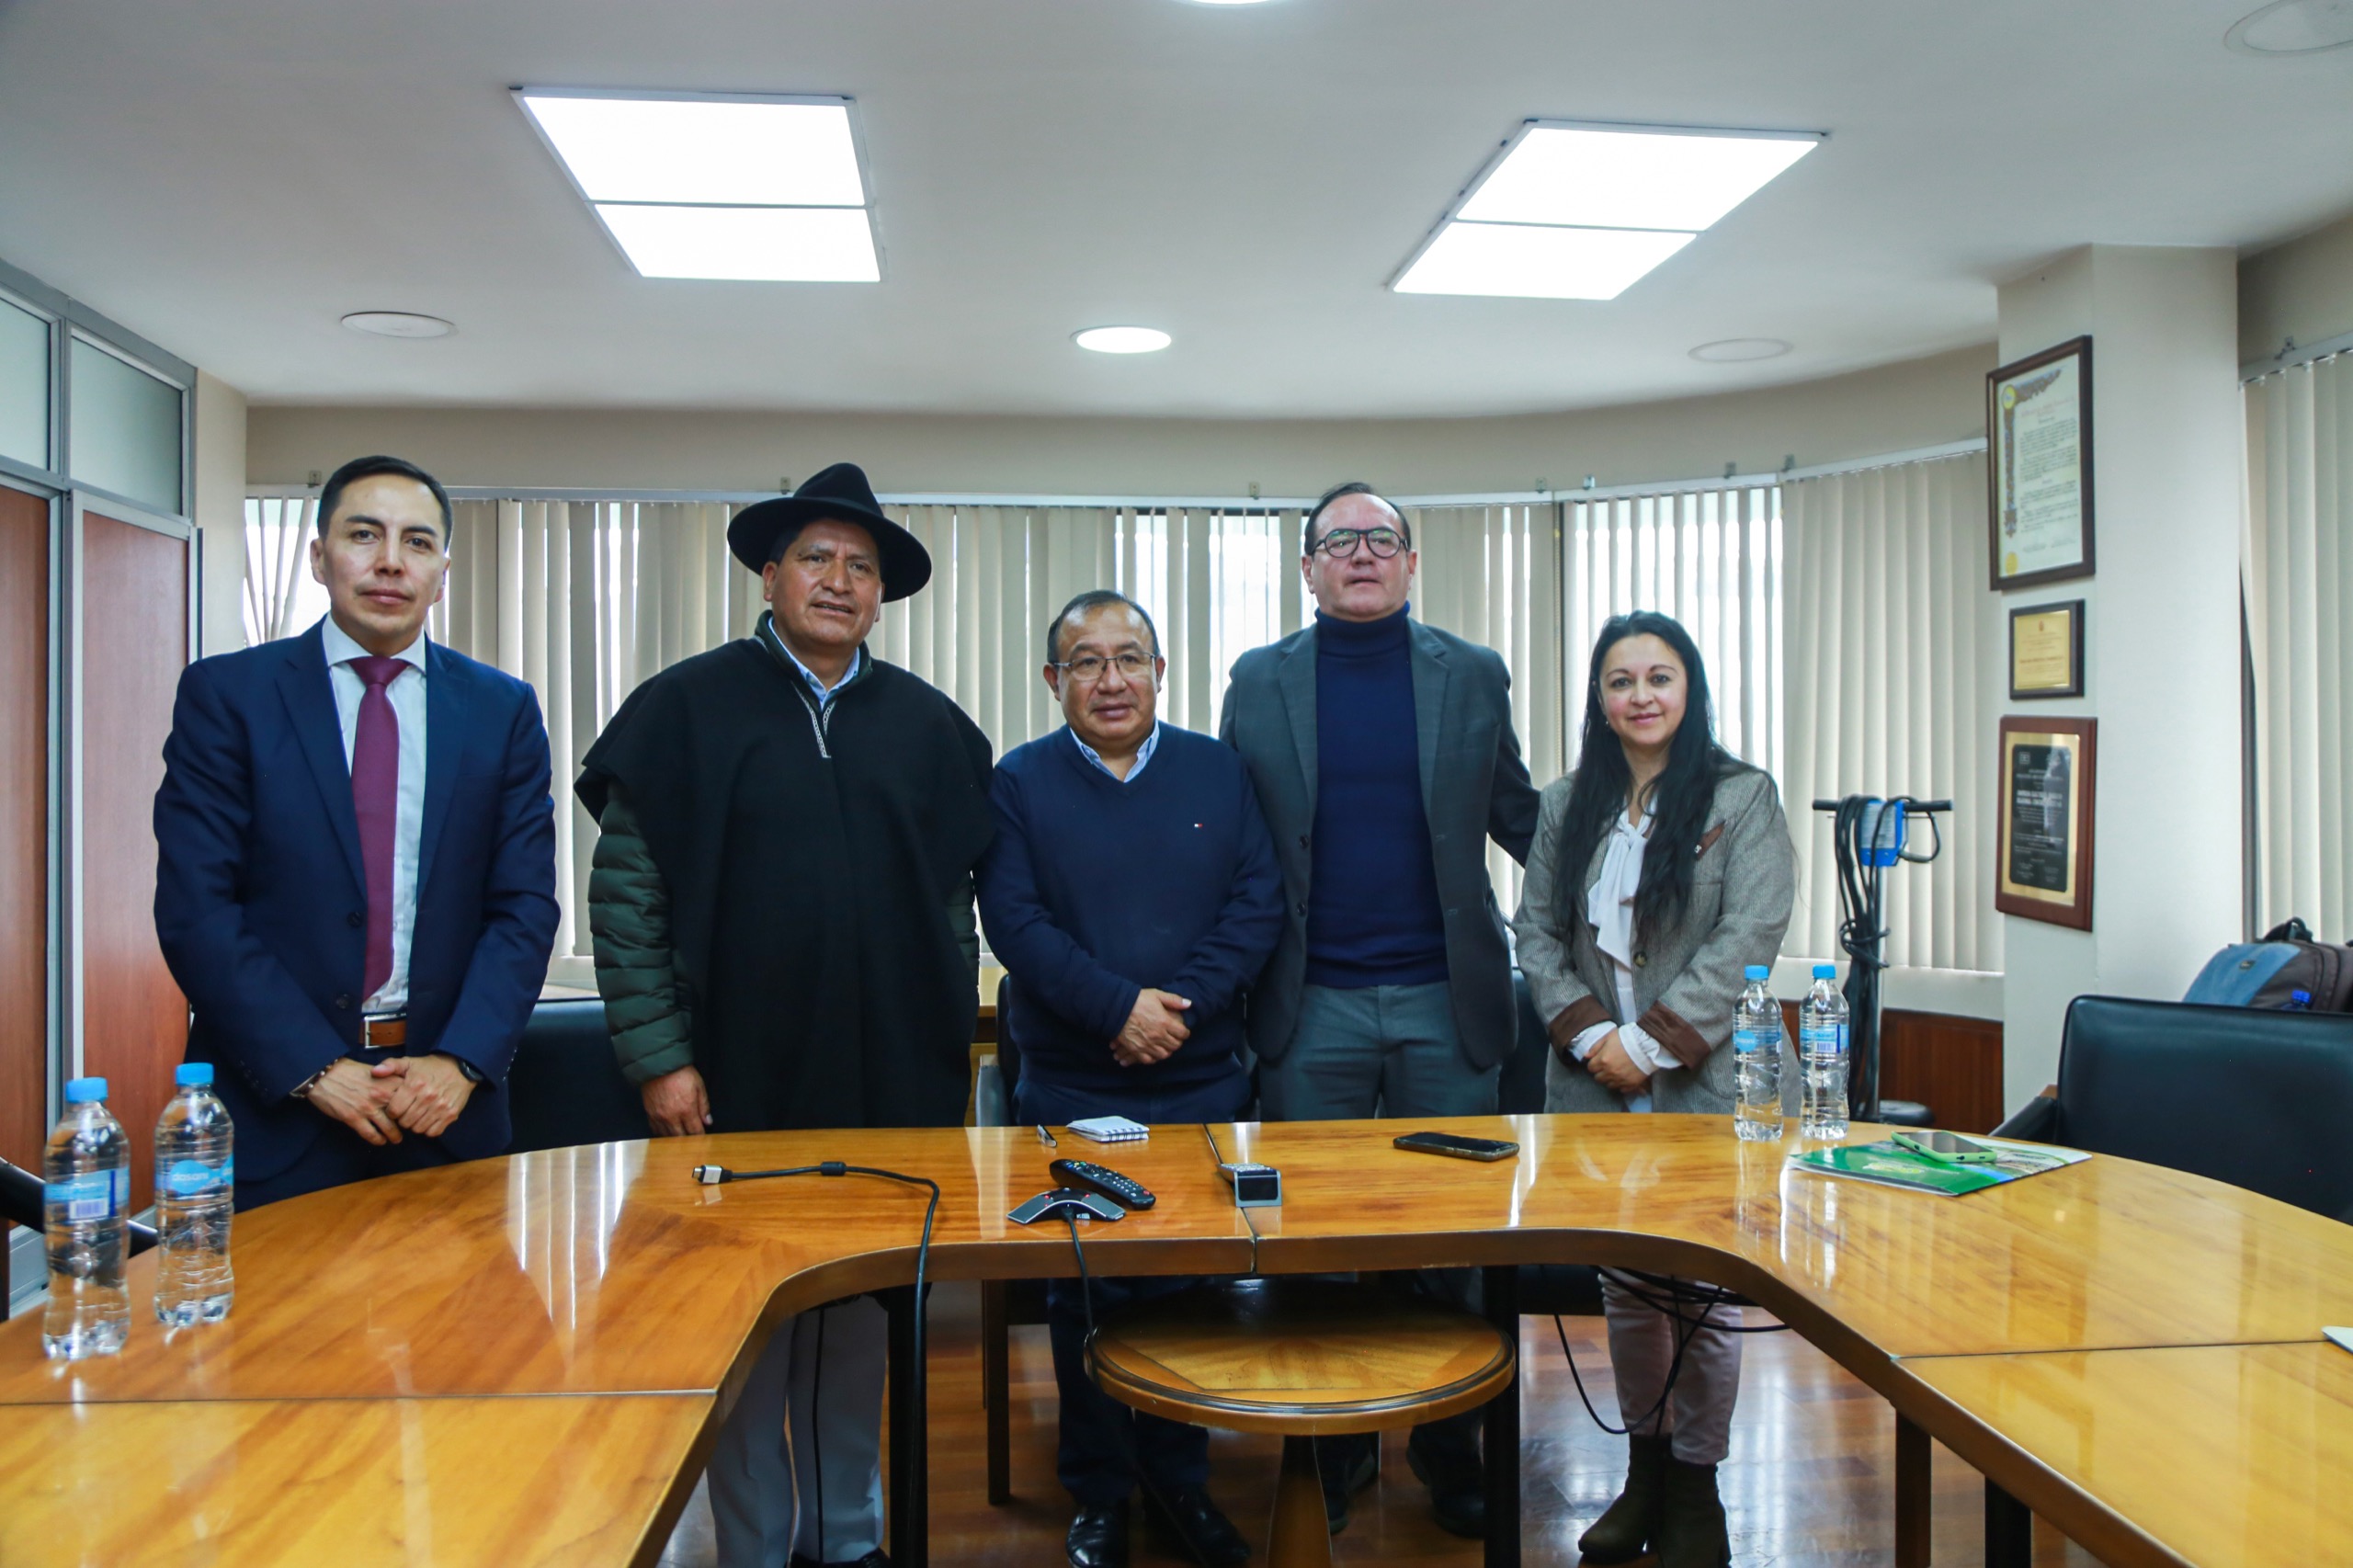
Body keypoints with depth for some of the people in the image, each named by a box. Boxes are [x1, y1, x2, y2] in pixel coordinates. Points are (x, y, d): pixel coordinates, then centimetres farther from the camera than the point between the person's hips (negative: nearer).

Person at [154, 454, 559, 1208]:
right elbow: (195, 908, -6)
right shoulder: (226, 693, 0)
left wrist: (461, 1062, -11)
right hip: (272, 1109, -1)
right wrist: (315, 1070, -13)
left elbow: (525, 905, 2)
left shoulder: (503, 709, 5)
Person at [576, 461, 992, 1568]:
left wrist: (945, 1045, 7)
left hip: (889, 1085, 3)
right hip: (740, 1082, -2)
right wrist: (659, 1057, -8)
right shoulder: (687, 707, -1)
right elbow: (624, 894, -4)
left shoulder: (927, 726, 7)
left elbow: (955, 898, 10)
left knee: (863, 1322, 13)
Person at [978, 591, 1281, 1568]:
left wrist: (1186, 1003, -13)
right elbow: (1013, 921, -8)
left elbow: (1259, 900, 0)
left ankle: (1180, 1483, 27)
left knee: (1192, 1286, 10)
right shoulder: (1019, 783, 1)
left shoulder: (1217, 772, 6)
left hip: (1202, 1083, 2)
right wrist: (1117, 1006, -18)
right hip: (1071, 1091, -1)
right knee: (1085, 1295, 7)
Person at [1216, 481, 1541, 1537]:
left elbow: (1520, 818, 12)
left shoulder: (1473, 677, 6)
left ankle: (1449, 1447, 27)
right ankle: (1333, 1448, 26)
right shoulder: (1259, 682, 5)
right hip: (1311, 1008, 0)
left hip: (1446, 1001, 1)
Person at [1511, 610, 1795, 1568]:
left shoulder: (1743, 798, -2)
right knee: (1623, 1285, 13)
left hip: (1701, 1084, -4)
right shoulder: (1569, 805, 10)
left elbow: (1747, 938, -11)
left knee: (1701, 1288, 1)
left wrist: (1652, 1042, -15)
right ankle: (1644, 1466, 29)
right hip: (1595, 1087, 4)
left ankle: (1696, 1485, 18)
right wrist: (1587, 1033, -8)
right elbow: (1535, 929, 7)